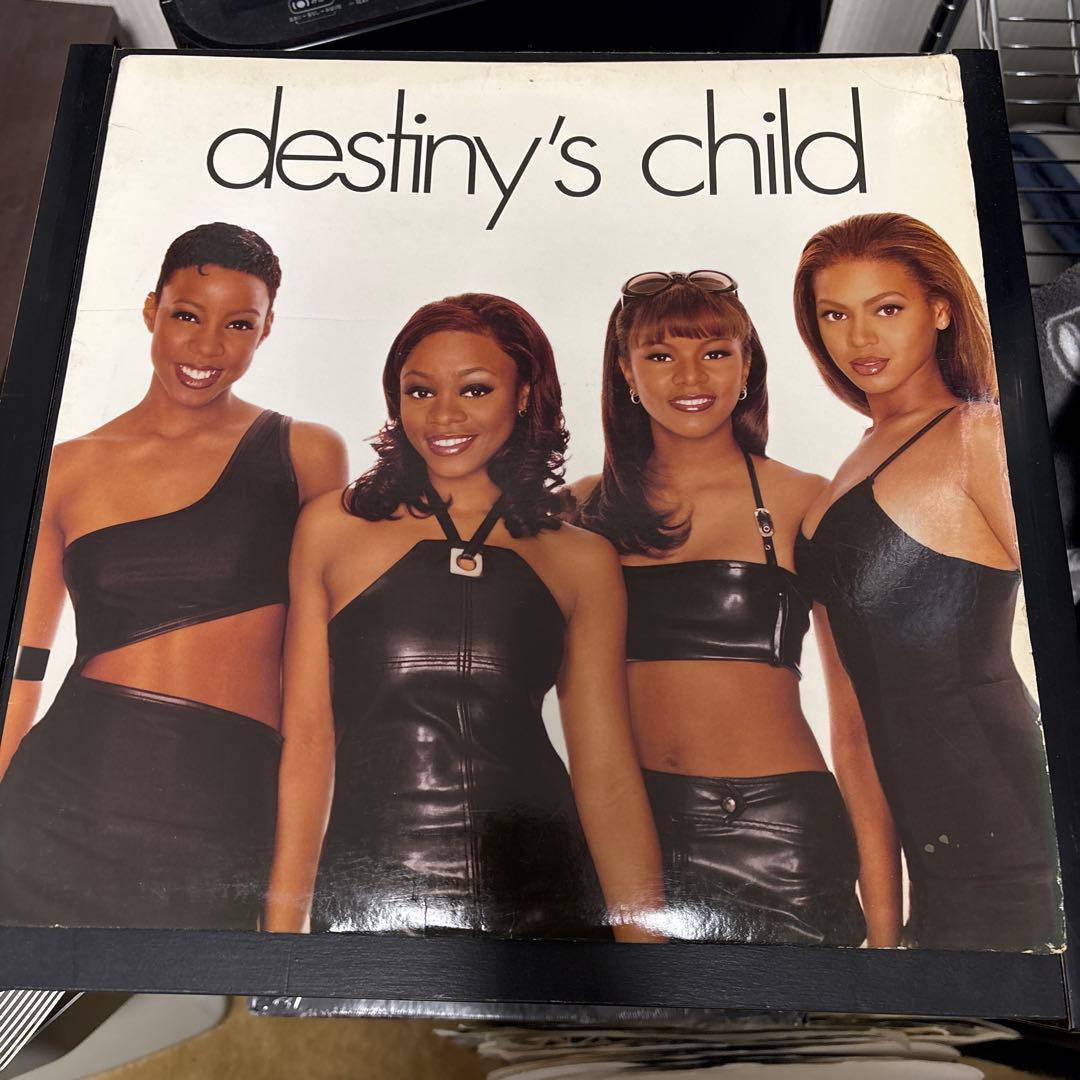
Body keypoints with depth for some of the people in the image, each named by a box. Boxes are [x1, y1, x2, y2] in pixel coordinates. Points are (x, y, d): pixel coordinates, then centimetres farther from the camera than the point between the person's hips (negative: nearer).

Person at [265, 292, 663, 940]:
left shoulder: (582, 562, 3)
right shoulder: (333, 526, 2)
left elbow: (609, 778, 3)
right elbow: (306, 738, 0)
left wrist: (642, 930, -2)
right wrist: (284, 918, -5)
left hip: (538, 888, 1)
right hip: (364, 892, 0)